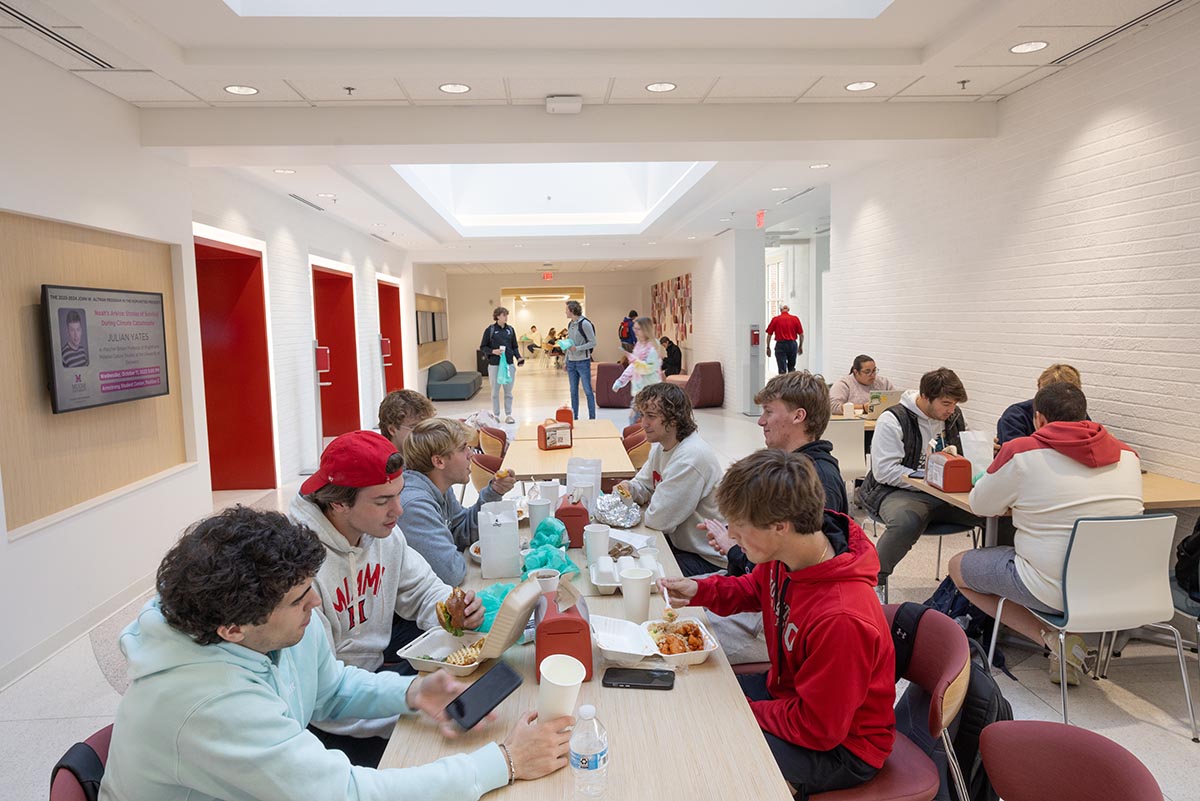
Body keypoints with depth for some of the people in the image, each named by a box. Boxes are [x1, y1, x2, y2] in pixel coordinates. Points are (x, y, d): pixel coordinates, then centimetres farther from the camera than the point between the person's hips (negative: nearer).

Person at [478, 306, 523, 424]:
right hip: (494, 365, -3)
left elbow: (515, 347, 12)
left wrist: (519, 358, -4)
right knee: (495, 391, 6)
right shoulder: (490, 330, -3)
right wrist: (492, 351, -16)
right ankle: (495, 415, 17)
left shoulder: (510, 329, 7)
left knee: (508, 391, 7)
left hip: (509, 364, 3)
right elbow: (482, 347, 1)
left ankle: (508, 415, 16)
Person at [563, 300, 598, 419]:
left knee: (588, 391, -2)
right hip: (571, 362, 7)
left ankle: (592, 417, 4)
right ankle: (574, 417, 17)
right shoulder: (570, 324, 11)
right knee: (573, 391, 10)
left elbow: (593, 343, -12)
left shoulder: (585, 323, -11)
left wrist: (577, 348, -20)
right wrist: (566, 361, 16)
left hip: (583, 361, -7)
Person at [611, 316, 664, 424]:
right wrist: (621, 380, 17)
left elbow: (649, 368, -20)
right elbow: (632, 367, 21)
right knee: (633, 416, 10)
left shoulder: (652, 347, -13)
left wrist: (634, 360, -29)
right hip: (638, 389, 9)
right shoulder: (639, 345, 14)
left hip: (648, 390, -9)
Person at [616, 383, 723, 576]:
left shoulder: (690, 459, -29)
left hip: (707, 559, -9)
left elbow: (658, 520, -27)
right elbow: (644, 485, 17)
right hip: (678, 542, 9)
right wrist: (629, 488, -6)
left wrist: (646, 505, -5)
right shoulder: (661, 446, 3)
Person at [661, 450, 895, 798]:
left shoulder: (841, 619, -38)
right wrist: (701, 590, -5)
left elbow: (817, 729, -26)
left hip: (840, 747, -8)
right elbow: (755, 589, 12)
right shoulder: (786, 558, -13)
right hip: (788, 689, 8)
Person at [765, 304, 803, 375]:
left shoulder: (775, 319, -2)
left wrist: (768, 347, 7)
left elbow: (769, 334, -1)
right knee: (792, 368, 18)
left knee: (782, 369, -3)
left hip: (780, 345, -2)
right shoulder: (795, 319, 2)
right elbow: (801, 334, 3)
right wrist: (801, 346, 15)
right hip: (792, 344, 2)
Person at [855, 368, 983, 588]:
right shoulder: (893, 420, -11)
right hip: (898, 491, -6)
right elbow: (884, 471, -16)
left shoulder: (955, 416, 10)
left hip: (946, 493, 6)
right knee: (908, 521, -39)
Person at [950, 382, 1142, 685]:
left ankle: (1050, 637, 1)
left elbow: (980, 505, 0)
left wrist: (1015, 497, 20)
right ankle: (1063, 640, 16)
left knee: (958, 566, 13)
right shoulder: (1127, 454, 3)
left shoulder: (1021, 452, -13)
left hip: (1054, 590, -6)